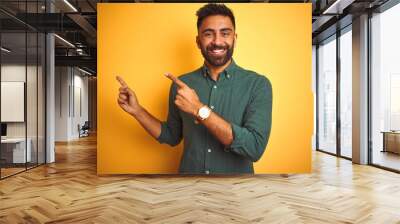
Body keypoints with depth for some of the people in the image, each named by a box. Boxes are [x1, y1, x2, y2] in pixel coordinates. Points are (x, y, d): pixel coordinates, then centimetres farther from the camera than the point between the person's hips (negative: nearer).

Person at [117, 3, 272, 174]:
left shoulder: (258, 84, -15)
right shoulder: (181, 84, -6)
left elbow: (255, 148, -25)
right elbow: (172, 136, 5)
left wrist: (199, 110, -28)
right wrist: (136, 110, -8)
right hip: (188, 173, 2)